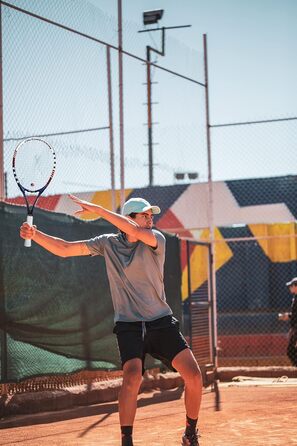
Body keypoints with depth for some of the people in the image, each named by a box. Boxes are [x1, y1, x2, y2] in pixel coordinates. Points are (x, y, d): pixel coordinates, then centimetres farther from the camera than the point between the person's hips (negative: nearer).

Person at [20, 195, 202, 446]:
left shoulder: (156, 240, -5)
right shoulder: (108, 244, 1)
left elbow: (136, 232, -27)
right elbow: (65, 249, 1)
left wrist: (98, 210, -28)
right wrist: (34, 234, -15)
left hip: (162, 323, 1)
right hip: (129, 325, 0)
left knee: (193, 375, -9)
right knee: (133, 376, -25)